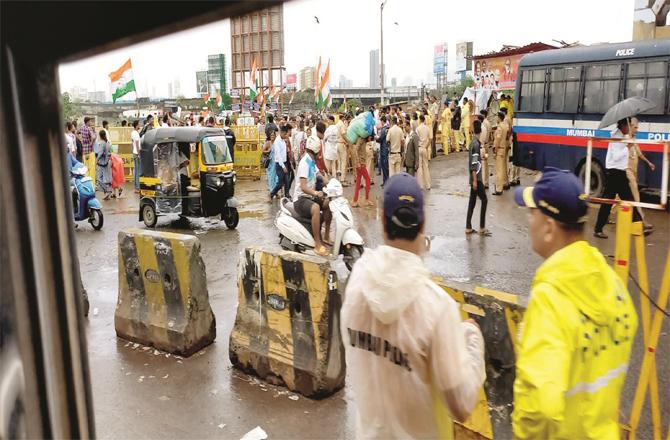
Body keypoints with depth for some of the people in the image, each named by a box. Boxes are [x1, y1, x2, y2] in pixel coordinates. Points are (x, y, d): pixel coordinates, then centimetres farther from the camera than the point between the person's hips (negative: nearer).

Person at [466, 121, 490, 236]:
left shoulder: (474, 142, 10)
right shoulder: (476, 144, -18)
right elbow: (474, 164, -21)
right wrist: (475, 180, -21)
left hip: (475, 178, 9)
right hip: (476, 178, -9)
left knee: (472, 201, 10)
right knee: (484, 200, -4)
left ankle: (468, 227, 14)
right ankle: (482, 228, 0)